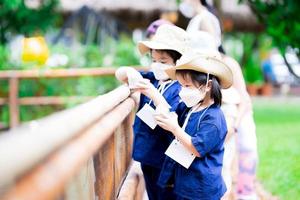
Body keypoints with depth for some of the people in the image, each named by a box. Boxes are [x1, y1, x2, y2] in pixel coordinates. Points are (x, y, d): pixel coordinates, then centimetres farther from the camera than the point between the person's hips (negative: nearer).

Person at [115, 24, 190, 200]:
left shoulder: (180, 90, -17)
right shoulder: (151, 79, 4)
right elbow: (119, 74, 9)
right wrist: (130, 73, -14)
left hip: (165, 160, -7)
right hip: (146, 154, 7)